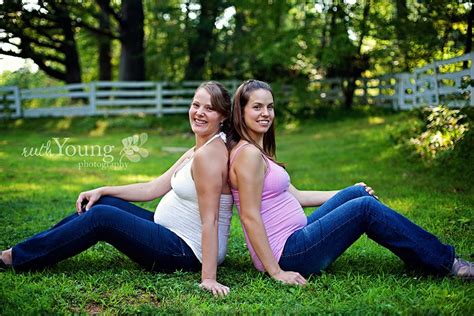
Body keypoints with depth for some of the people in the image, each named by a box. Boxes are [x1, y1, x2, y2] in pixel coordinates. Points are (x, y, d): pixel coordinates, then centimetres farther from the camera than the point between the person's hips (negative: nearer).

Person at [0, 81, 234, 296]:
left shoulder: (209, 154, -21)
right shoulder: (196, 151, 10)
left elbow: (210, 220, -25)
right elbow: (152, 189, 11)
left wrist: (208, 277, -28)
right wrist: (102, 191, 8)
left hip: (187, 253, -9)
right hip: (173, 233, 9)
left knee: (101, 216, -14)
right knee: (103, 203, 10)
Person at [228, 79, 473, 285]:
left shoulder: (257, 151, 14)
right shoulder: (248, 153, -17)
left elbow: (294, 196, 17)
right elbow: (250, 216, -22)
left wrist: (349, 194, 21)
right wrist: (276, 272, -23)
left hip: (293, 241, 10)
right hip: (287, 254, -10)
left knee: (358, 193, 9)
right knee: (366, 207, -10)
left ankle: (423, 256, 15)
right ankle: (446, 262, 2)